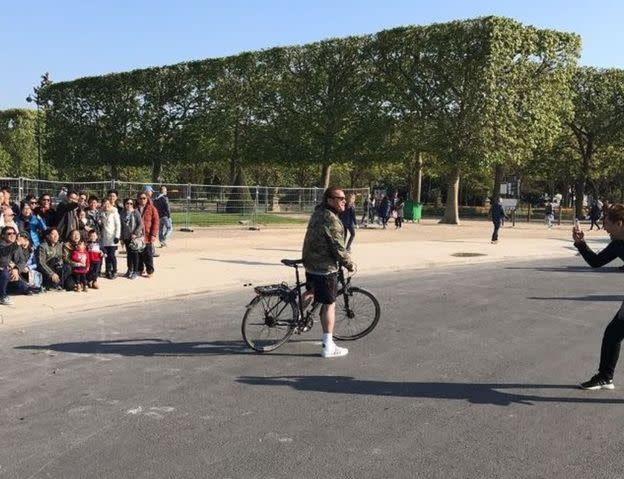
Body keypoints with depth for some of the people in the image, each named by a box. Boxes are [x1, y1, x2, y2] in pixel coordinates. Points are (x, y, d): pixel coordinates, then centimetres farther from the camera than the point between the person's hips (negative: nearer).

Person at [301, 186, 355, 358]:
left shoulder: (318, 213, 9)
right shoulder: (331, 220, -21)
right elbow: (338, 248, -21)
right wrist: (349, 264, -4)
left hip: (310, 264, 9)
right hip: (325, 268, -9)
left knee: (312, 291, 32)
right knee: (329, 305, -2)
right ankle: (328, 347, 3)